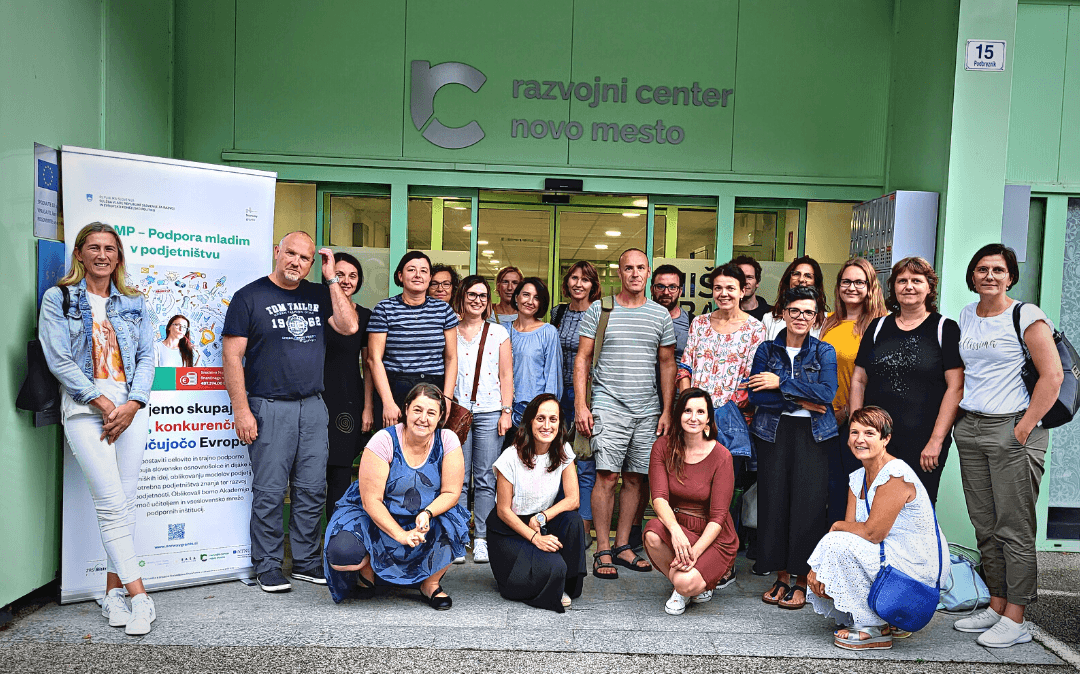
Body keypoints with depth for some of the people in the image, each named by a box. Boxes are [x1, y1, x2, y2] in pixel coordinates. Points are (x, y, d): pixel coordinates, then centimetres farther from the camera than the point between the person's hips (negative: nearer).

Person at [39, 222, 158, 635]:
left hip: (131, 407, 3)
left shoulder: (132, 303, 15)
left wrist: (132, 404, -5)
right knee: (112, 502, -9)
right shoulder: (58, 299, 5)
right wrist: (101, 401, -10)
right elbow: (58, 360, -3)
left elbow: (146, 356, 9)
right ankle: (139, 597, -6)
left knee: (125, 500, 3)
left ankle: (114, 593, 13)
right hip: (84, 408, -3)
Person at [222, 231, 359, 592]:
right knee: (269, 492, 1)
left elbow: (349, 326, -3)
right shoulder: (250, 297, -1)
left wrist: (331, 278, -2)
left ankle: (306, 561, 22)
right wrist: (241, 409, -12)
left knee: (313, 490, 9)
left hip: (313, 407, 5)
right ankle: (268, 566, 15)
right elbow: (232, 356, -5)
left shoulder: (318, 295, 12)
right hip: (270, 408, -4)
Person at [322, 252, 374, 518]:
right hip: (317, 398, -2)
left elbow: (368, 364, 9)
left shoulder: (365, 316, 8)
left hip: (349, 402, 2)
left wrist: (368, 407, 4)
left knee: (341, 472, 5)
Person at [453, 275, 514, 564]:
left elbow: (506, 375, 8)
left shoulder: (498, 332, 10)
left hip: (489, 412, 0)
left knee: (485, 479, 0)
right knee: (458, 478, 0)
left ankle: (482, 539, 8)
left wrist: (506, 411, 0)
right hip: (456, 410, 0)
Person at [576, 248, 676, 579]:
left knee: (637, 478, 6)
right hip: (609, 406, -3)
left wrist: (667, 411, 6)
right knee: (607, 476, -8)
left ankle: (622, 546, 18)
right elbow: (582, 359, 3)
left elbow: (668, 365, 13)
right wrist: (580, 405, -5)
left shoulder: (661, 315, 10)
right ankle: (603, 551, 2)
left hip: (648, 410, 3)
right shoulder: (599, 310, 3)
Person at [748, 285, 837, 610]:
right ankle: (781, 577, 16)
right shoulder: (767, 349, 6)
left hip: (812, 435, -1)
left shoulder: (824, 352, 5)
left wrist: (781, 383, -14)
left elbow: (827, 392, -12)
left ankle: (801, 581, 12)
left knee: (807, 504, -2)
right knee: (774, 501, 1)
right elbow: (756, 395, -5)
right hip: (774, 433, 1)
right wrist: (800, 401, -12)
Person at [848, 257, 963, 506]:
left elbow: (956, 387, -5)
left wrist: (936, 440, -10)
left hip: (922, 444, -3)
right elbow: (858, 380, 12)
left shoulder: (946, 329, 2)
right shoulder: (878, 327, 12)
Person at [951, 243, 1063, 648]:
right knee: (984, 527, 11)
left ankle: (1015, 619, 8)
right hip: (970, 431, 6)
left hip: (1012, 431, -6)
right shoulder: (966, 317, 13)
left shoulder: (1026, 315, -6)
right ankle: (996, 607, 23)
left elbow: (1052, 376, -12)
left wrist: (1023, 429, -14)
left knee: (1014, 529, -2)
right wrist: (961, 418, 11)